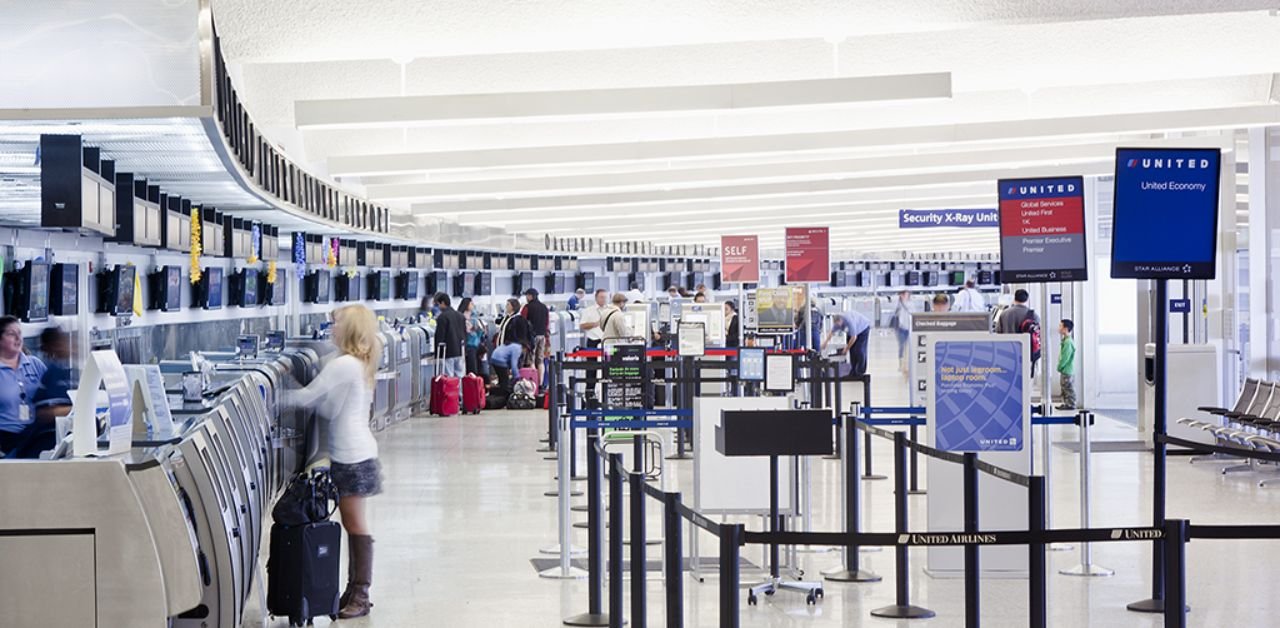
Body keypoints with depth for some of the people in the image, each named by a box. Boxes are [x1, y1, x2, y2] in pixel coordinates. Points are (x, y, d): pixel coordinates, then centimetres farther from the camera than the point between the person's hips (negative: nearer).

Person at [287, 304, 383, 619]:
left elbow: (307, 398, -15)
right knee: (353, 524, 13)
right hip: (356, 451, 9)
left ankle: (360, 596, 2)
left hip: (351, 455, -9)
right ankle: (355, 590, 19)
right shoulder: (362, 364, 13)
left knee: (355, 525, -4)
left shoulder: (342, 365, -16)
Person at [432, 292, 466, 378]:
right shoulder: (460, 316, 12)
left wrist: (437, 353, -5)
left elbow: (439, 336, -11)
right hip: (460, 352, 6)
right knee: (460, 377, 8)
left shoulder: (442, 317, -11)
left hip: (448, 352, -6)